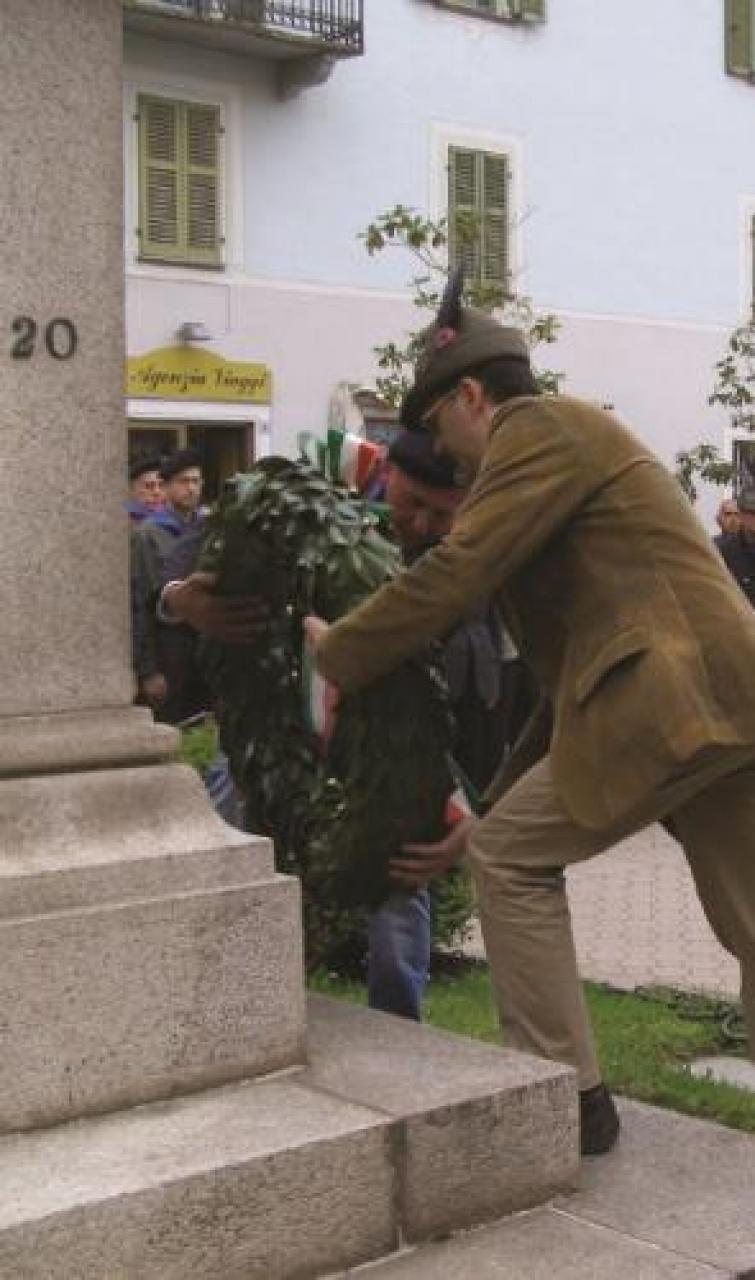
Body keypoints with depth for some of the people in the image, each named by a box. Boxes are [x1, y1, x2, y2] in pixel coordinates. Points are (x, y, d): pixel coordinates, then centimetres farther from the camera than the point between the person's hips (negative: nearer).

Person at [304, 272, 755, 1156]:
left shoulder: (538, 426, 0)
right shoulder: (572, 448, 28)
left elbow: (451, 576, -11)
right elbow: (571, 676, 26)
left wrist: (334, 652, 4)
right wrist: (492, 807, 25)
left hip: (674, 698, -10)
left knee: (511, 858, 1)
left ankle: (568, 1096, 7)